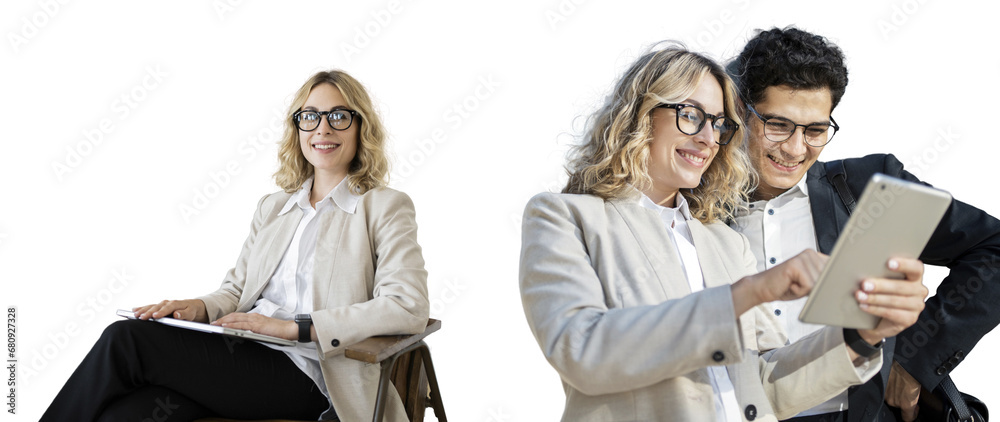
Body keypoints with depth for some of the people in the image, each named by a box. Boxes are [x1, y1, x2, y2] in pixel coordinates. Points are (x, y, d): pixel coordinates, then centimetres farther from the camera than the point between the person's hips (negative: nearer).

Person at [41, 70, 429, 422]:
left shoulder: (386, 208, 4)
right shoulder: (272, 207, 25)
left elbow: (408, 308, -10)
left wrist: (293, 326, -16)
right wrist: (199, 307, -4)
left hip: (302, 374, -5)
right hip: (240, 352, 5)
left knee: (126, 340, -22)